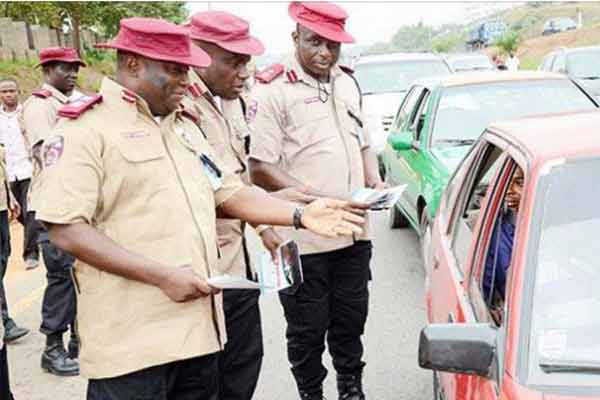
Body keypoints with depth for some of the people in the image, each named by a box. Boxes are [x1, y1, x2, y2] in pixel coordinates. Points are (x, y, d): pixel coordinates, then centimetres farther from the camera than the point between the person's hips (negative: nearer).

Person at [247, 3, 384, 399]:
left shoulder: (348, 82, 11)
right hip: (303, 238, -6)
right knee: (308, 330, 9)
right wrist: (319, 200, -22)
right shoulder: (273, 90, -11)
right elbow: (260, 169, -15)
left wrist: (374, 180, 2)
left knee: (351, 321, 20)